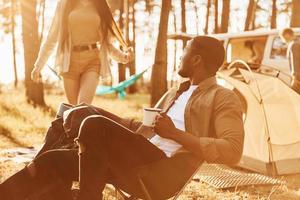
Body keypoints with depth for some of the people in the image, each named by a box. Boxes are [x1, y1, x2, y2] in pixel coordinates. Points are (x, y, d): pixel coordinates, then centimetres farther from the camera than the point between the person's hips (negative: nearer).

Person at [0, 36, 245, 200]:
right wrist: (108, 118, 20)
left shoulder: (224, 99, 1)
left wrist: (176, 134, -18)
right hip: (137, 163, 8)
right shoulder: (175, 93, 27)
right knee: (54, 160, -4)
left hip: (162, 172, -8)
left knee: (94, 125, -26)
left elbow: (232, 151, -14)